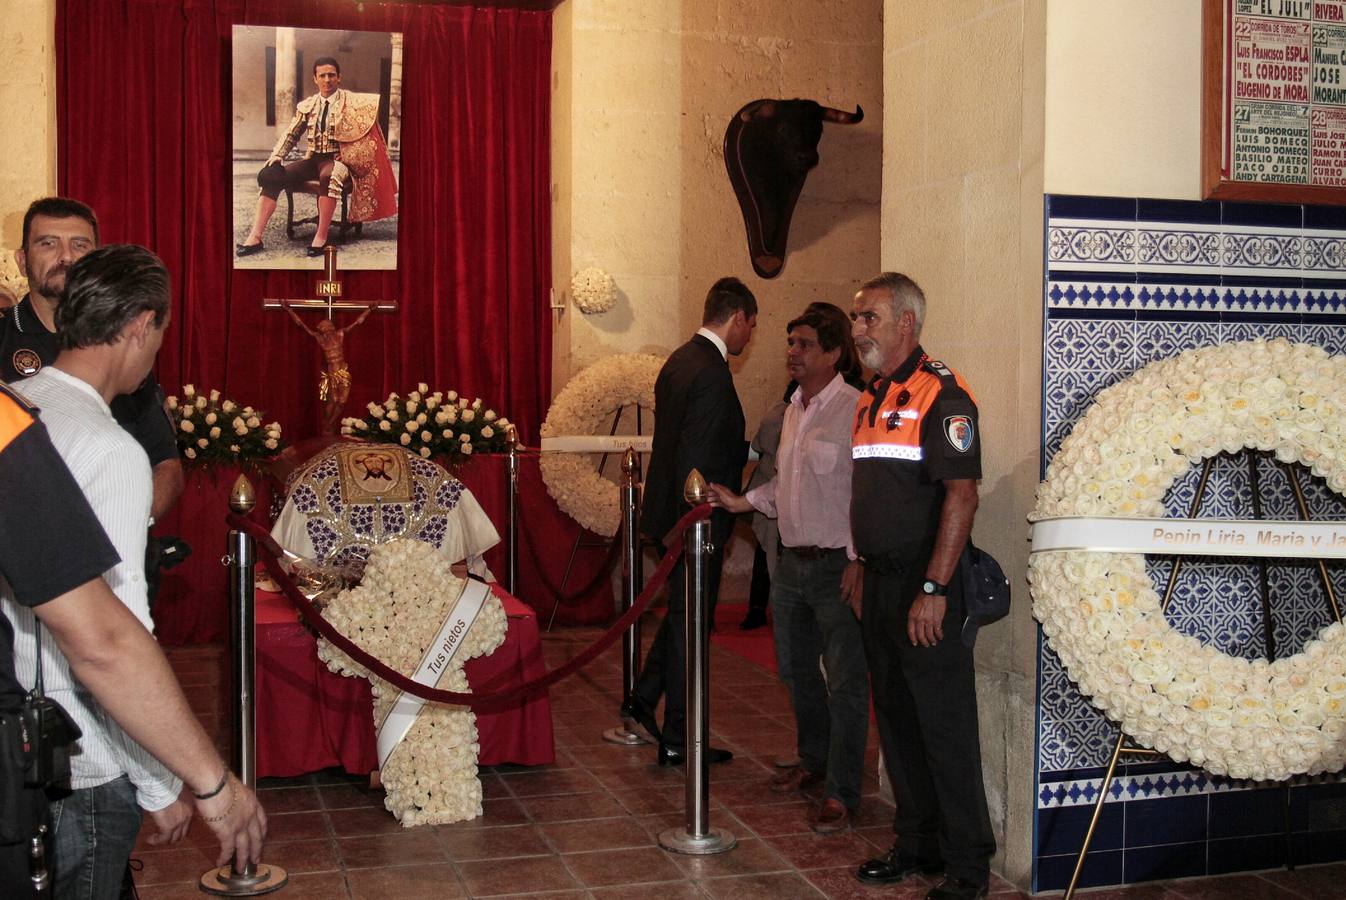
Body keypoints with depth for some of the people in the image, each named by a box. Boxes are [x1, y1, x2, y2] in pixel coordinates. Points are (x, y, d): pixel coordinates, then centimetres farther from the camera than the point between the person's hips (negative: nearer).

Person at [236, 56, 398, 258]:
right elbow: (291, 135, 13)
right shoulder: (307, 105, 12)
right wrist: (276, 156, -3)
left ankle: (321, 238, -35)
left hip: (339, 160, -5)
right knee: (269, 175, -18)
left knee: (328, 176, -42)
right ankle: (255, 237, -24)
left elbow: (360, 134, -4)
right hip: (313, 160, 5)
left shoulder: (352, 102, 0)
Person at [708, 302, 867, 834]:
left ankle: (841, 793, 4)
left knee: (845, 682, -3)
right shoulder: (793, 410, 13)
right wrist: (743, 501, 9)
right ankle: (814, 761, 37)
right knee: (796, 670, 20)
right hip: (792, 561, 9)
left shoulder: (854, 410, -14)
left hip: (836, 565, -9)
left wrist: (858, 561, -21)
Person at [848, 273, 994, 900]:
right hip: (879, 583, 9)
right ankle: (917, 843, 28)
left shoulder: (941, 394, -12)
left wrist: (933, 589, -22)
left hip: (924, 589, -9)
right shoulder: (870, 400, 15)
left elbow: (961, 495, -19)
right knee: (896, 720, 15)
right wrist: (860, 562, 17)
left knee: (946, 725, -3)